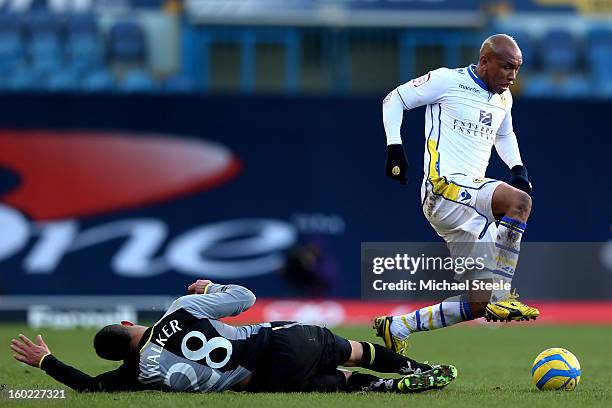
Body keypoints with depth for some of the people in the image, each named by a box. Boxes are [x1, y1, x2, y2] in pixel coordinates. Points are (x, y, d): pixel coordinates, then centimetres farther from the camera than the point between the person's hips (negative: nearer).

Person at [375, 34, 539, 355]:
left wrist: (517, 168, 18)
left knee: (476, 306, 3)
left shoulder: (504, 99, 18)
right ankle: (501, 298, -29)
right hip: (444, 187, -8)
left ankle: (396, 328, 18)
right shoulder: (448, 81, -2)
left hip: (469, 202, 8)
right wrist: (394, 146, -8)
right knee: (519, 201, -32)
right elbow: (394, 99, 4)